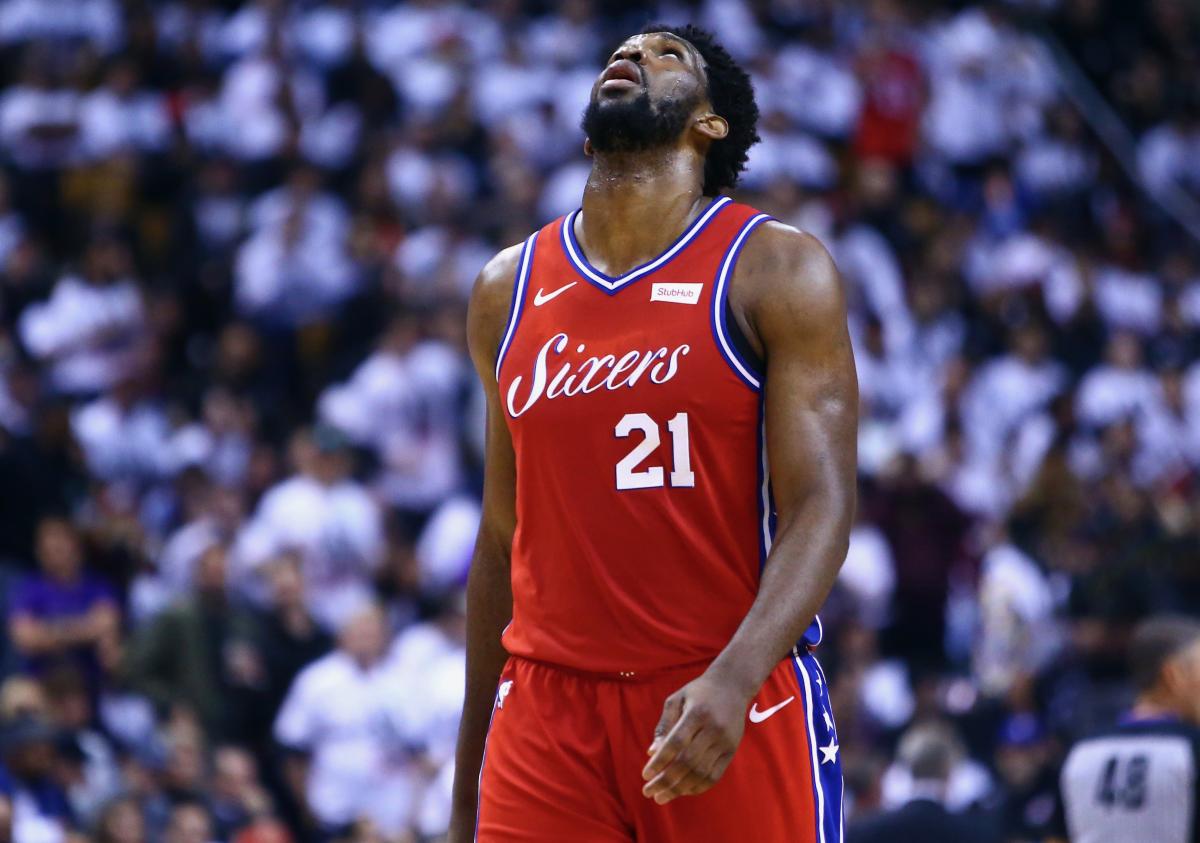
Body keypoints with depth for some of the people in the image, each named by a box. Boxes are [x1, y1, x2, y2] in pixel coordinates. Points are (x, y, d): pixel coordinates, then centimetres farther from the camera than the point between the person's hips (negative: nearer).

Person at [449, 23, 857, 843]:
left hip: (736, 711, -3)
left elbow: (820, 509, -10)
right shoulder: (508, 292, 12)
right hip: (548, 711, 3)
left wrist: (733, 681, -28)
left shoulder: (776, 271, -2)